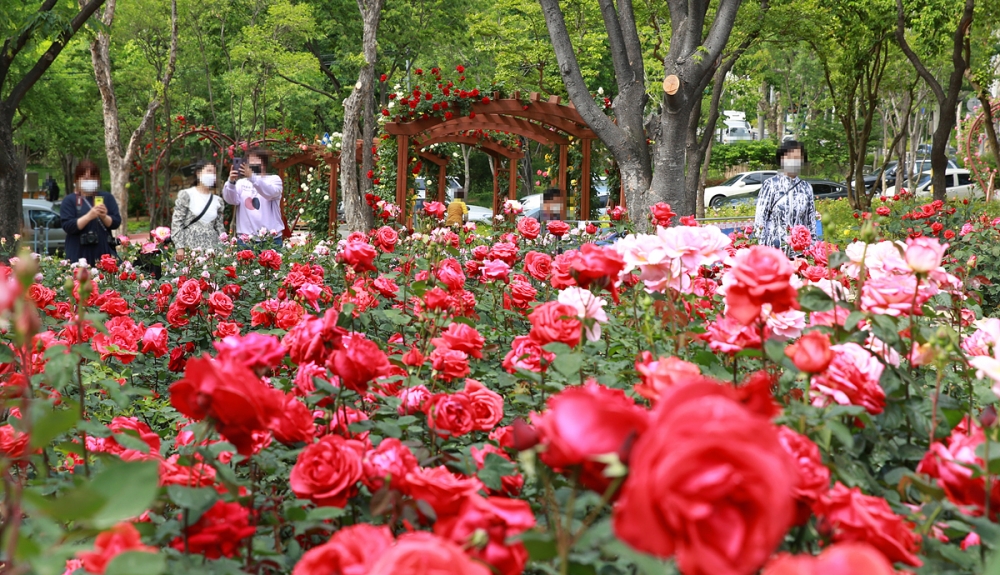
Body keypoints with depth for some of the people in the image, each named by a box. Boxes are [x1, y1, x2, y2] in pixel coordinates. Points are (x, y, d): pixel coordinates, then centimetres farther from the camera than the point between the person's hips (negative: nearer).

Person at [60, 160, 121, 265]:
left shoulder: (107, 197, 13)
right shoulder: (69, 200, 4)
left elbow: (116, 222, 8)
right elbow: (67, 226, -7)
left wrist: (104, 217, -14)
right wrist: (89, 216, -20)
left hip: (104, 252, 3)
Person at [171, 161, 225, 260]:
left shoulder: (217, 200, 15)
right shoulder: (186, 195, 2)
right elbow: (177, 223, -2)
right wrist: (180, 247, -10)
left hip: (212, 248, 4)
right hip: (191, 247, -4)